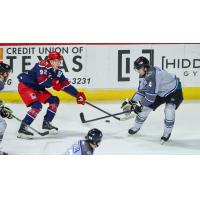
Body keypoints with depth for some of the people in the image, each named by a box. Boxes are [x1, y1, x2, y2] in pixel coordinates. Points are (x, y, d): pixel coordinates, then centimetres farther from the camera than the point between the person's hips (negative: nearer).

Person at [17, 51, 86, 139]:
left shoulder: (57, 71, 3)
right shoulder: (43, 66, -22)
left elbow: (65, 84, 5)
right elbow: (42, 81, -34)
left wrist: (78, 95, 1)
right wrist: (54, 82, -21)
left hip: (37, 88, 9)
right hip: (25, 85, -9)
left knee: (54, 100, 7)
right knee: (37, 105, -26)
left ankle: (46, 123, 20)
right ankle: (22, 129, -26)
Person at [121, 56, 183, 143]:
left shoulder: (153, 75, -38)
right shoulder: (143, 74, -9)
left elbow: (151, 95, -36)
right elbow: (141, 90, 1)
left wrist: (140, 105, -26)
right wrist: (131, 102, -8)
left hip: (174, 91, -9)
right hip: (160, 93, 9)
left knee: (169, 110, -28)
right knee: (146, 107, 4)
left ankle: (167, 133, -9)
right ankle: (136, 127, 24)